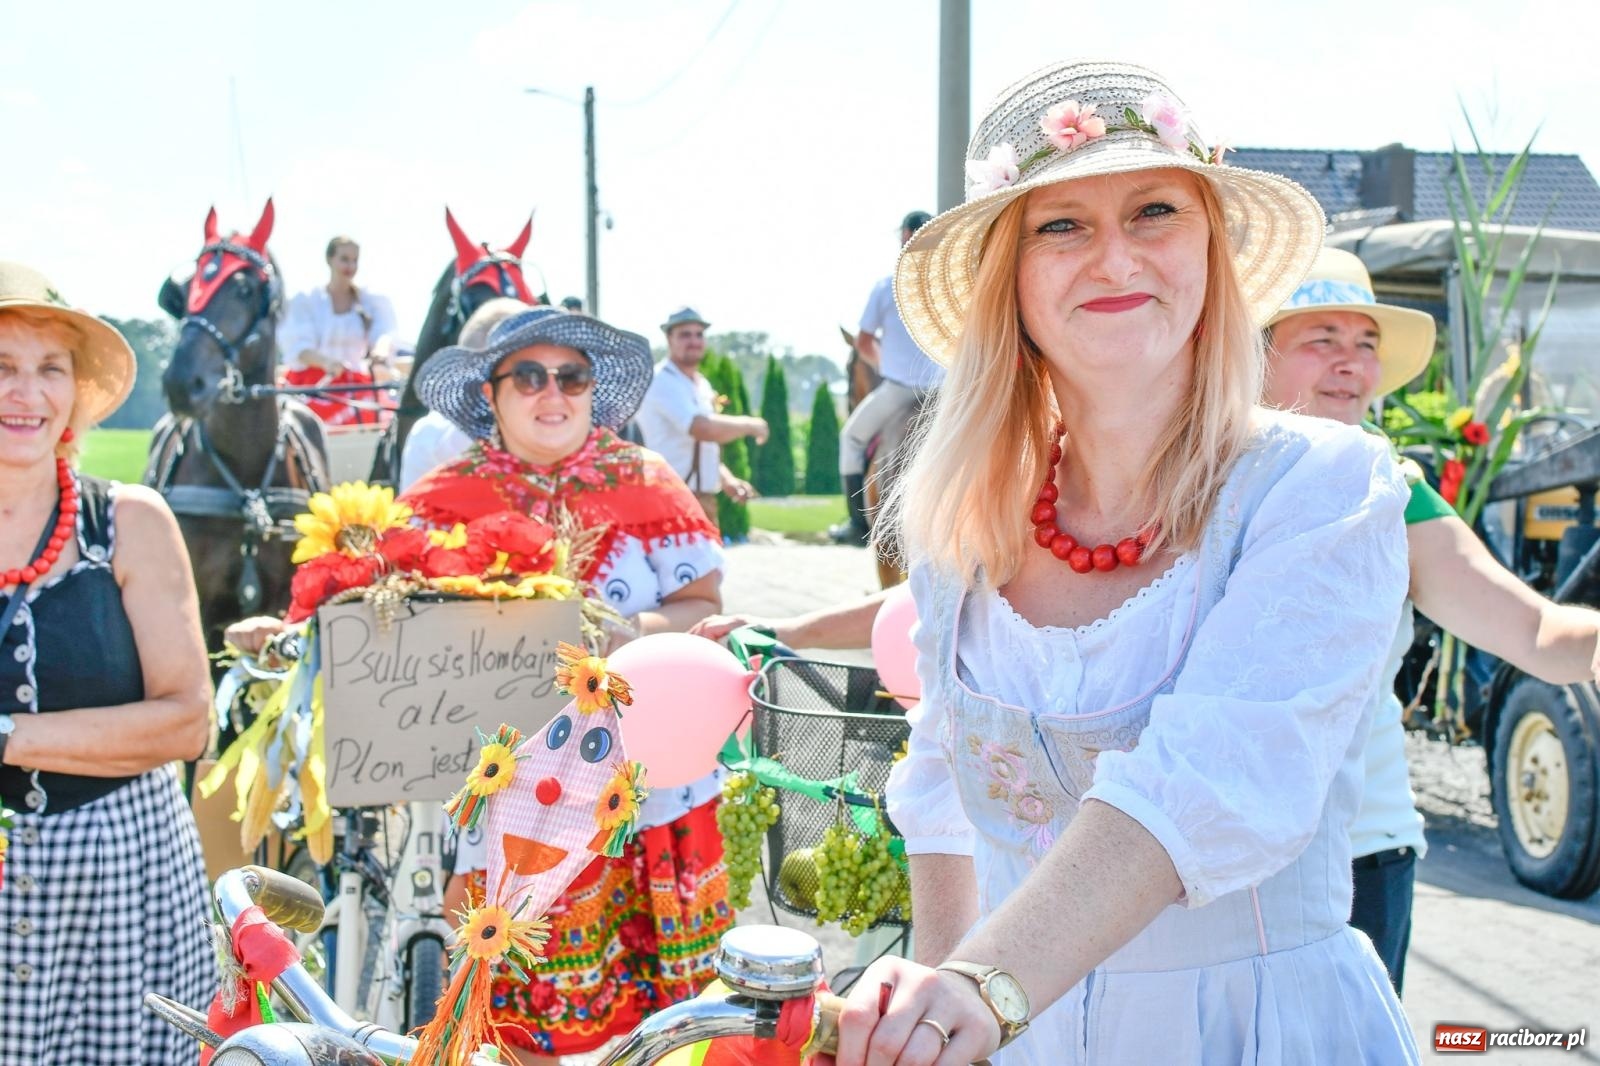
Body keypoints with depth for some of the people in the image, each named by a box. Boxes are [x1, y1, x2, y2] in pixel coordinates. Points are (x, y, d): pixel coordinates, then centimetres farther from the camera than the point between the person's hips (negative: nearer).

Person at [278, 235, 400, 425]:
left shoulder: (372, 301, 8)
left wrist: (380, 356, -33)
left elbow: (383, 334, -8)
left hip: (356, 388, 1)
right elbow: (299, 346, -9)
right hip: (313, 386, -1)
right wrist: (326, 363, -31)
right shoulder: (306, 301, 3)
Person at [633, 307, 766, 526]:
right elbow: (705, 429, -28)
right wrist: (749, 425, -12)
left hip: (704, 500, 10)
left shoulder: (702, 385, 17)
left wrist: (726, 479, 8)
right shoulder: (662, 382, -14)